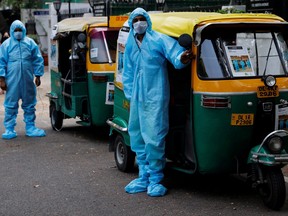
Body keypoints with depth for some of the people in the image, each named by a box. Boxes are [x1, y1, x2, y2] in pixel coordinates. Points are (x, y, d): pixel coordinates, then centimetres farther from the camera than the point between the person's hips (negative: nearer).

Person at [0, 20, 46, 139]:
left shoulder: (30, 43, 6)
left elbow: (38, 60, 8)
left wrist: (38, 76, 4)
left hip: (28, 81, 2)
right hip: (12, 81, -2)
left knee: (29, 104, 9)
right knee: (11, 105, 1)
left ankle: (30, 127, 19)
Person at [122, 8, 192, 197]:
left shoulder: (159, 40, -6)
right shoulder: (130, 46, 13)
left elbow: (175, 54, -18)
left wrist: (182, 58, -41)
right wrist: (130, 95, 15)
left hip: (155, 98, -7)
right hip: (137, 99, 7)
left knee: (154, 138, -9)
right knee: (137, 138, 12)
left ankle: (155, 180, 4)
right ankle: (144, 178, 25)